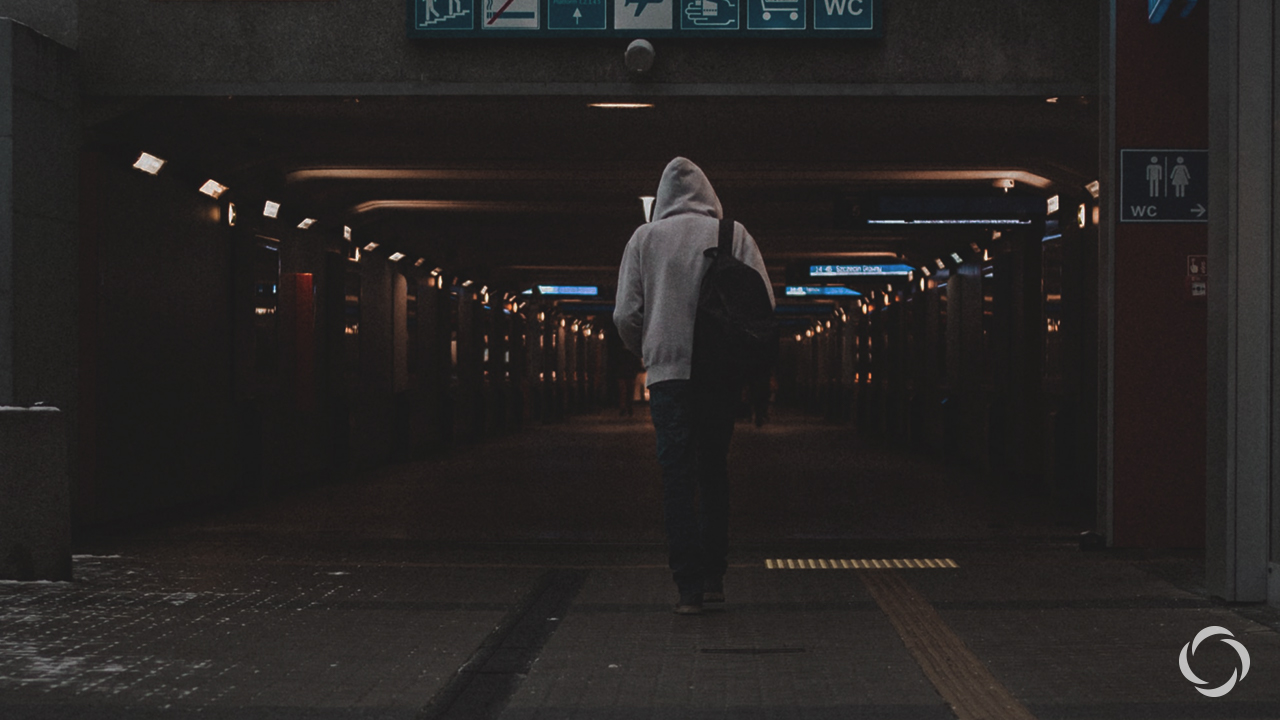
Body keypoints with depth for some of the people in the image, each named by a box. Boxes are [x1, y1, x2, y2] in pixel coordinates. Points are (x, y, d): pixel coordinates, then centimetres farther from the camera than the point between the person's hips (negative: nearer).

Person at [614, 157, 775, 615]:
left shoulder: (645, 238, 5)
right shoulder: (733, 234, 5)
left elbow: (626, 314, 0)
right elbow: (764, 303, -1)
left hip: (667, 370, -1)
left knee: (677, 475, 1)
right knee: (714, 470, 14)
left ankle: (689, 586, -6)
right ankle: (714, 576, 13)